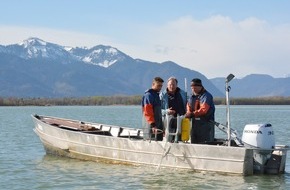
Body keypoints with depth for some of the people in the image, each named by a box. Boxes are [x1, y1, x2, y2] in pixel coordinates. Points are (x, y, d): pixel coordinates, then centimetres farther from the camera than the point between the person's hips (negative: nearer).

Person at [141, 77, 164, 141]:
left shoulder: (157, 95, 19)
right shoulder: (148, 95, -11)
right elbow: (147, 112, -19)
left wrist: (161, 126, 20)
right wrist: (153, 125, -26)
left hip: (158, 125, 10)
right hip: (151, 126, -9)